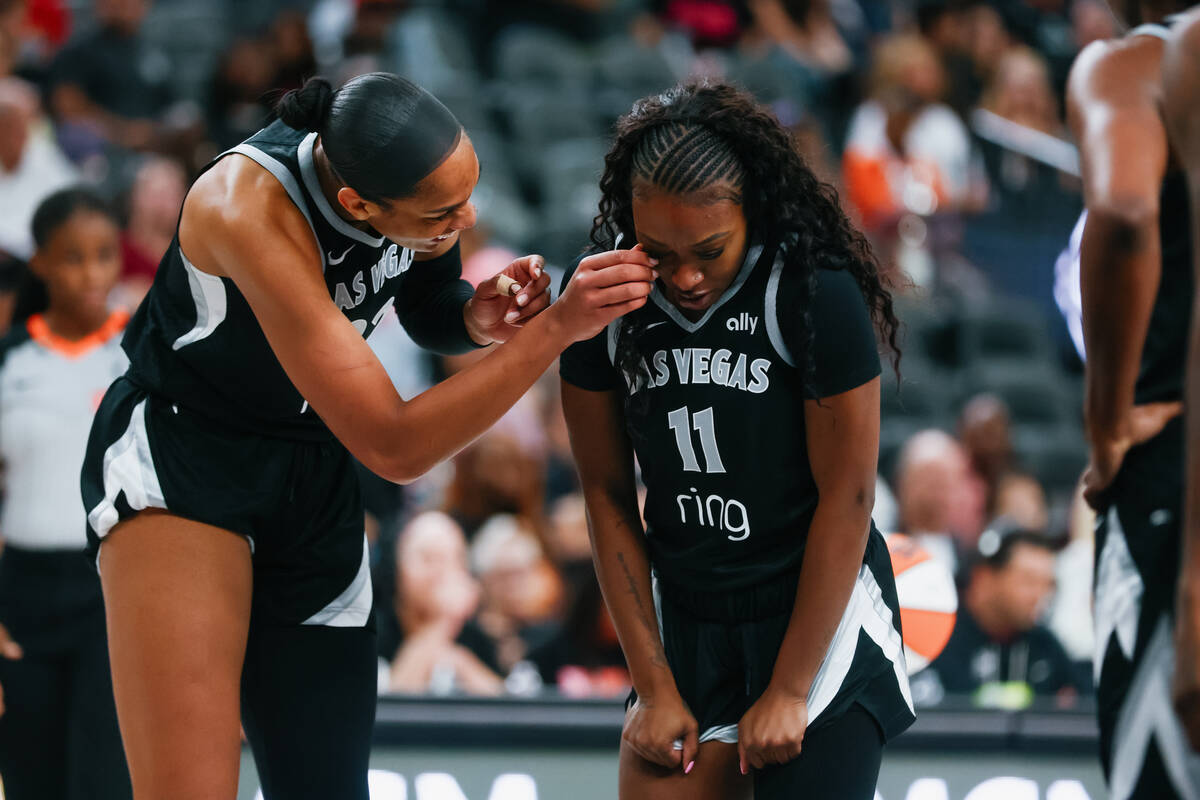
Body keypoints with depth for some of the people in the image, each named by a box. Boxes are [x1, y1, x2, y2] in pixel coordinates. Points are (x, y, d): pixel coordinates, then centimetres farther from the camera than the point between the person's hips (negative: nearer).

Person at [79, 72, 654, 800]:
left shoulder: (420, 172, -11)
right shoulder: (250, 210, -31)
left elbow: (429, 313, 13)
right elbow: (394, 448, -29)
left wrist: (478, 316, -11)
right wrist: (557, 327, -34)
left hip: (313, 479, 7)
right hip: (176, 459, -7)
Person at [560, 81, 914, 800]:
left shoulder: (817, 294, -17)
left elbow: (846, 497, -13)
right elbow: (607, 495, 0)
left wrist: (787, 693, -11)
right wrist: (656, 688, -2)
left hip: (819, 611, -3)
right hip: (685, 620, 4)